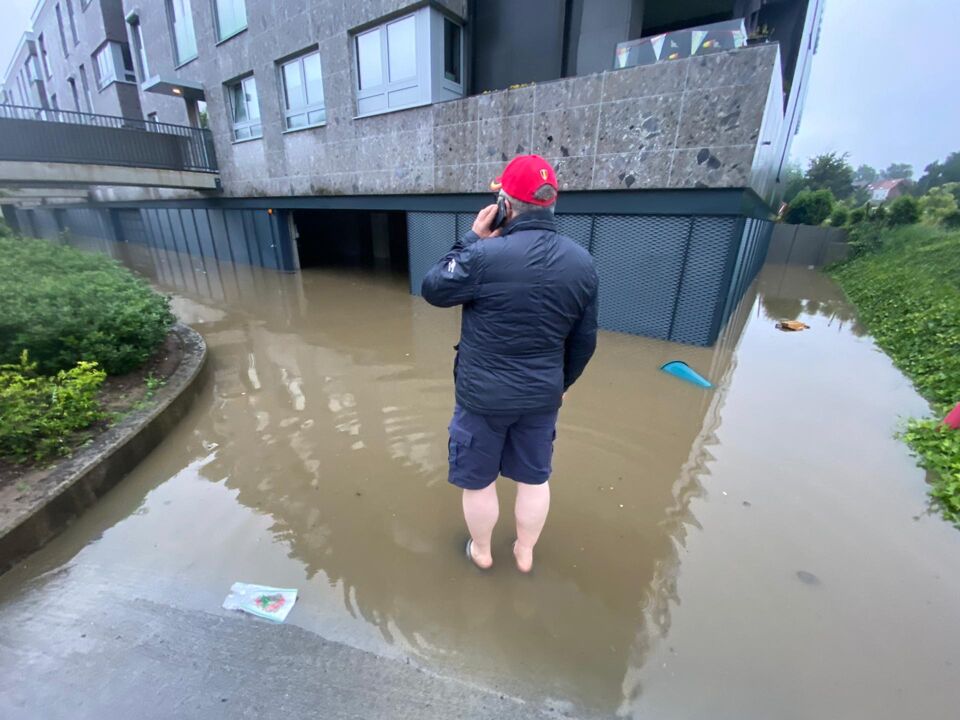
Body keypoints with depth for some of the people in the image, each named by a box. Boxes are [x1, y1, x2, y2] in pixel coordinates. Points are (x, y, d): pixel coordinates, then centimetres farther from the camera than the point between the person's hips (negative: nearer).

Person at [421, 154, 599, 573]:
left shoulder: (485, 255, -21)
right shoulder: (582, 262, -3)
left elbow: (433, 289, -4)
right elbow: (584, 341, 4)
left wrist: (471, 239, 0)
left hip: (483, 394, -4)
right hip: (542, 395, 5)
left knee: (478, 480, 19)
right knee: (535, 478, 23)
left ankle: (481, 552, 43)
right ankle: (525, 553, 44)